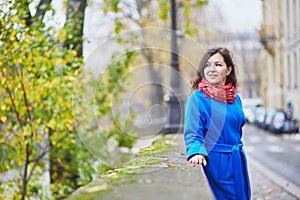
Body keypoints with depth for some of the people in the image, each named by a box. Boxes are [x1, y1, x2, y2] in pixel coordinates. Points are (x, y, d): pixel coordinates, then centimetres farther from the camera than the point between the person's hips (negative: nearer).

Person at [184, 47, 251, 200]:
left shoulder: (235, 98, 8)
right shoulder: (197, 98, -11)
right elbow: (192, 134, -15)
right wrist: (197, 153, -33)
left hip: (237, 162, 6)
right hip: (214, 163, -6)